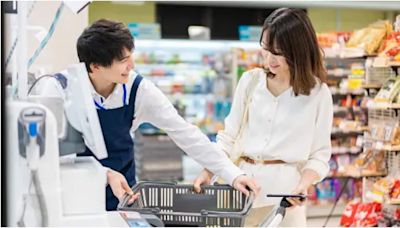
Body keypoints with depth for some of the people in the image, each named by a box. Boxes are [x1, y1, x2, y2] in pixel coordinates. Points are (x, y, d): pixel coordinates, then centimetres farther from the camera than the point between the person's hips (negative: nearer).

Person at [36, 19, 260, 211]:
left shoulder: (138, 89, -12)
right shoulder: (59, 88, -16)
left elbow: (185, 133, -11)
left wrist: (233, 175, -17)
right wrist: (105, 174, -33)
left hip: (120, 195, 2)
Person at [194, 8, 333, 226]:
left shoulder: (318, 93, -2)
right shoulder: (250, 81, 5)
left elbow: (320, 154, 0)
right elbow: (229, 136, 9)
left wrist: (304, 184, -18)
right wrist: (208, 171, -4)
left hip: (284, 189, -2)